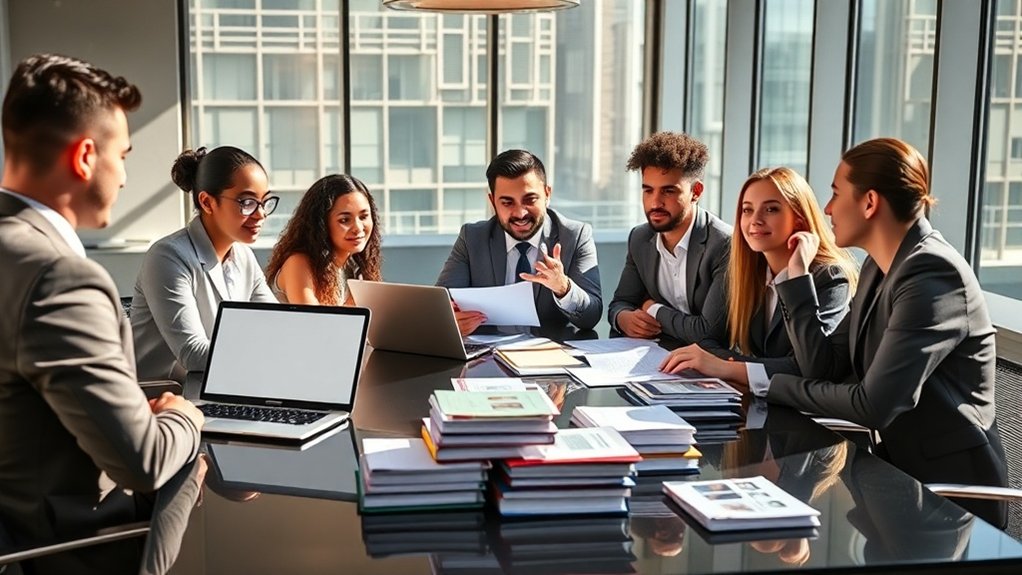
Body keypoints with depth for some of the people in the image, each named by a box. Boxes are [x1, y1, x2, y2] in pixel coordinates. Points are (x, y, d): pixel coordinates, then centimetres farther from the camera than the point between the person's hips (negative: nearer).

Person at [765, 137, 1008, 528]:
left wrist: (775, 385, -13)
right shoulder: (880, 267, 7)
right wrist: (798, 276, 3)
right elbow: (825, 369, 5)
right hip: (900, 466, 7)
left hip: (950, 487, -7)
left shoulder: (932, 274, -20)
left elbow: (874, 405, -26)